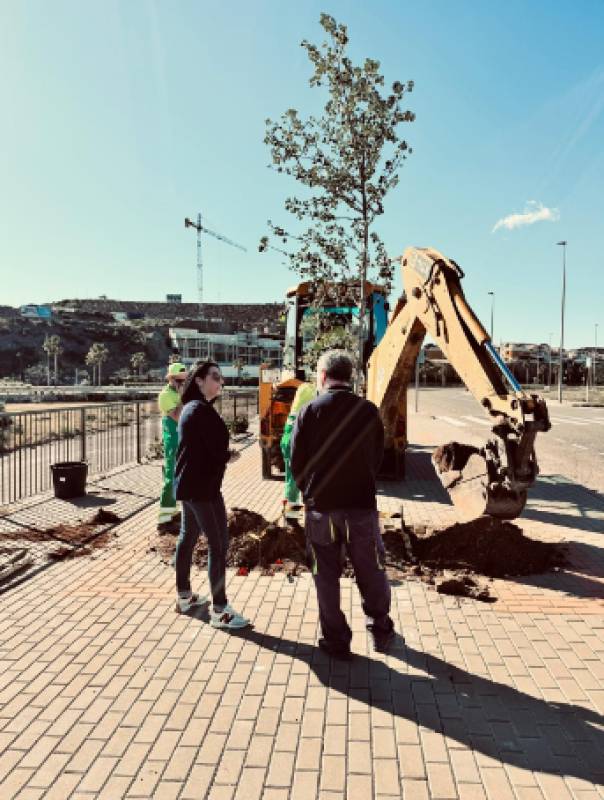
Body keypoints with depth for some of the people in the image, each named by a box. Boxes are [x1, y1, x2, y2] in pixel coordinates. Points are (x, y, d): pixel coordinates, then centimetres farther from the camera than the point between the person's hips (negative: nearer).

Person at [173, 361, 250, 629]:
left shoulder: (190, 407, 14)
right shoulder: (202, 409, -18)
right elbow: (218, 449, -22)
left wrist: (224, 455, -1)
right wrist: (230, 456, 0)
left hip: (188, 483, 11)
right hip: (202, 486, -11)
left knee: (188, 537, 18)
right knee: (218, 544, -6)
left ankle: (184, 596, 31)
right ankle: (219, 610, -2)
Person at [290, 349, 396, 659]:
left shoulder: (310, 411, -8)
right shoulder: (369, 411, -2)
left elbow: (296, 461, -4)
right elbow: (377, 456, 5)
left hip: (320, 506, -1)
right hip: (362, 504, 2)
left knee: (326, 576, 12)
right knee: (371, 572, 18)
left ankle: (336, 641, 22)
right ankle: (381, 630, 32)